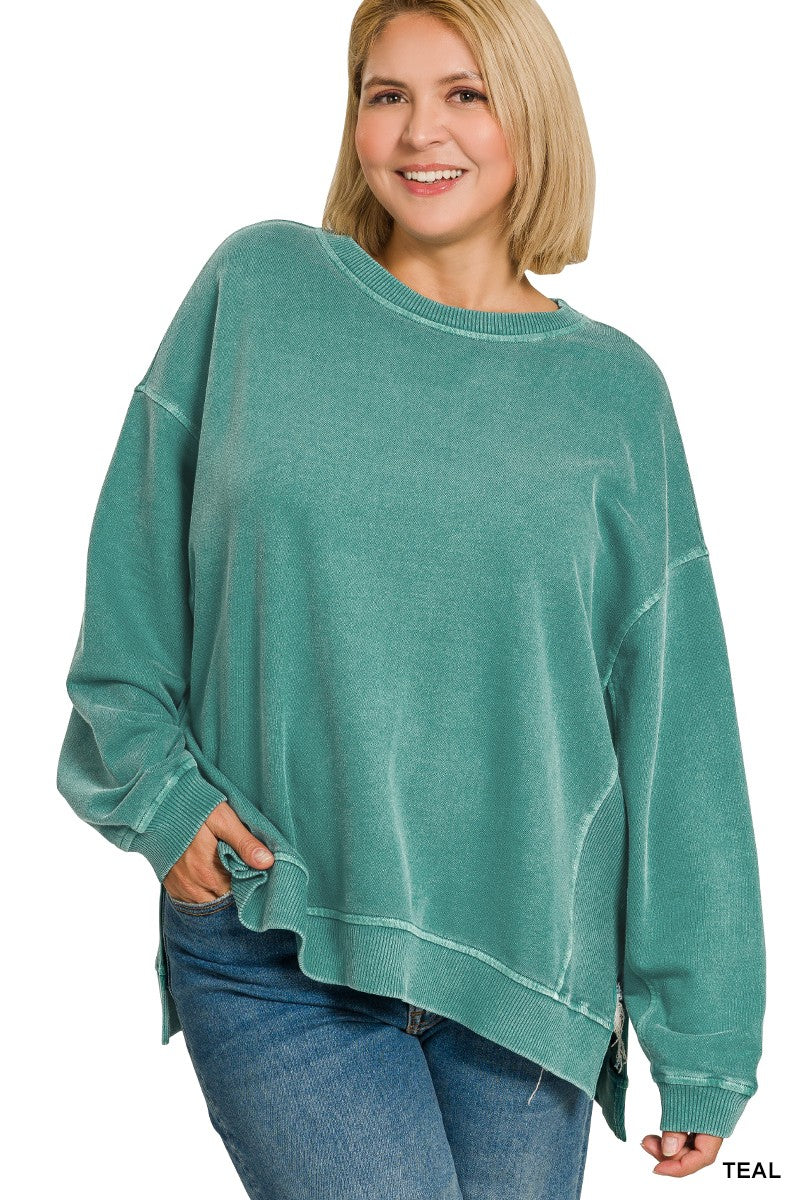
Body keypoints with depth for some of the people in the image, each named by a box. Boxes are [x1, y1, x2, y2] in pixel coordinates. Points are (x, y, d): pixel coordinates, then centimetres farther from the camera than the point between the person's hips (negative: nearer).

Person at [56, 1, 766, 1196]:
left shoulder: (614, 389, 1)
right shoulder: (258, 288, 1)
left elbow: (673, 723, 2)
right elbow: (134, 570, 8)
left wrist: (702, 1043, 3)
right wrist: (159, 783, -5)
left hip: (526, 958, 2)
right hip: (266, 947, -1)